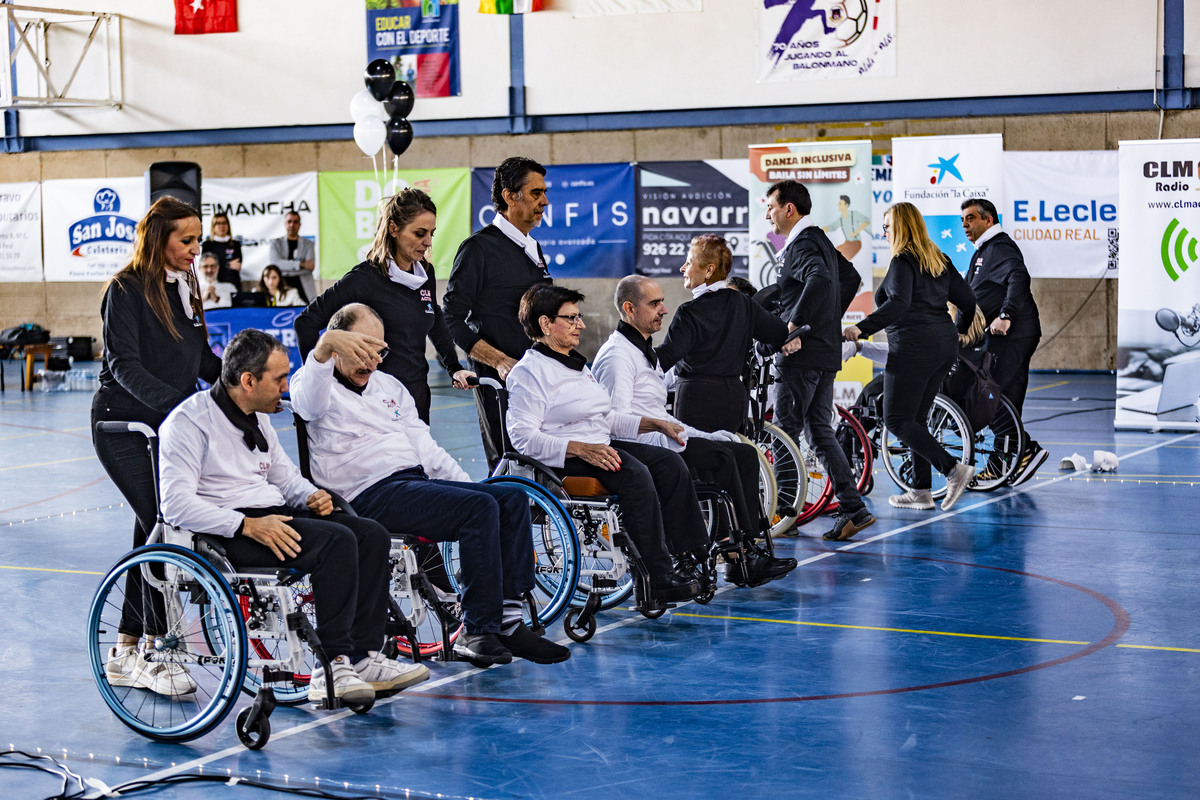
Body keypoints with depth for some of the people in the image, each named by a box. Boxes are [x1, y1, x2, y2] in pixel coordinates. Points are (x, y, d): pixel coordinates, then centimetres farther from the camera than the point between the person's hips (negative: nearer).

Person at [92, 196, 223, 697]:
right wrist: (176, 403, -33)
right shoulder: (126, 290, -11)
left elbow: (202, 358, 17)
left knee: (151, 531, 9)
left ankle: (126, 654, 17)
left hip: (166, 428, 8)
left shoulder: (184, 288, 12)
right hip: (123, 426, -8)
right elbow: (124, 365, -20)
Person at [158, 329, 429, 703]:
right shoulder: (190, 419, -8)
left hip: (274, 515, 9)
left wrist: (311, 496, 5)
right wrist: (247, 525, -25)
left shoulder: (258, 418, 19)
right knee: (337, 541, -28)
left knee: (372, 535, -10)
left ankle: (362, 657, -16)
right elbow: (176, 504, -18)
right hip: (226, 530, -9)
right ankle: (331, 669, -28)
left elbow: (284, 475, 30)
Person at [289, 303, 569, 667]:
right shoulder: (319, 387, 3)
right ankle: (478, 632, -25)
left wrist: (468, 486, 14)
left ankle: (508, 619, -16)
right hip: (371, 494, -8)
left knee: (512, 498, -10)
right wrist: (323, 347, -44)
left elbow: (424, 445, 26)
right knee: (479, 508, -26)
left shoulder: (390, 386, 26)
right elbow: (307, 401, -24)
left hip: (418, 480, 8)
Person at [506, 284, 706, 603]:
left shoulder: (577, 363, 23)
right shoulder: (529, 372, -7)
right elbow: (523, 437, -18)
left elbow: (607, 419, 27)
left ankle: (693, 556, -13)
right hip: (562, 458, -9)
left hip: (599, 446, 9)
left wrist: (655, 424, 14)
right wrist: (581, 449, -28)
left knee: (670, 463, -10)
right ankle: (660, 579, -32)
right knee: (634, 473, -31)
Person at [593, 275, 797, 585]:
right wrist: (668, 439, -27)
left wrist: (702, 436, 14)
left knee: (745, 453, -4)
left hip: (659, 442, 10)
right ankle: (737, 552, -22)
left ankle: (743, 557, -13)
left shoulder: (644, 351, 25)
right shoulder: (616, 355, -9)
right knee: (720, 456, -25)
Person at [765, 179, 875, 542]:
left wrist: (795, 322, -27)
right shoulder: (820, 240, 16)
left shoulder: (802, 245, -14)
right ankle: (854, 508, 5)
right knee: (820, 430, 11)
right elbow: (851, 278, 28)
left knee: (785, 433, -3)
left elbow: (820, 279, -34)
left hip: (802, 353, -10)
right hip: (826, 352, 10)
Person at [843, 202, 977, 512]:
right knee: (916, 418, 14)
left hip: (913, 347, -9)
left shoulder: (902, 262, -11)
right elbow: (967, 299, 17)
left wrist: (862, 328, -32)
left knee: (897, 420, -4)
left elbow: (898, 304, -26)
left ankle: (953, 468, -15)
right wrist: (960, 329, 36)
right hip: (945, 347, 9)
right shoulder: (938, 260, 14)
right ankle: (921, 491, 12)